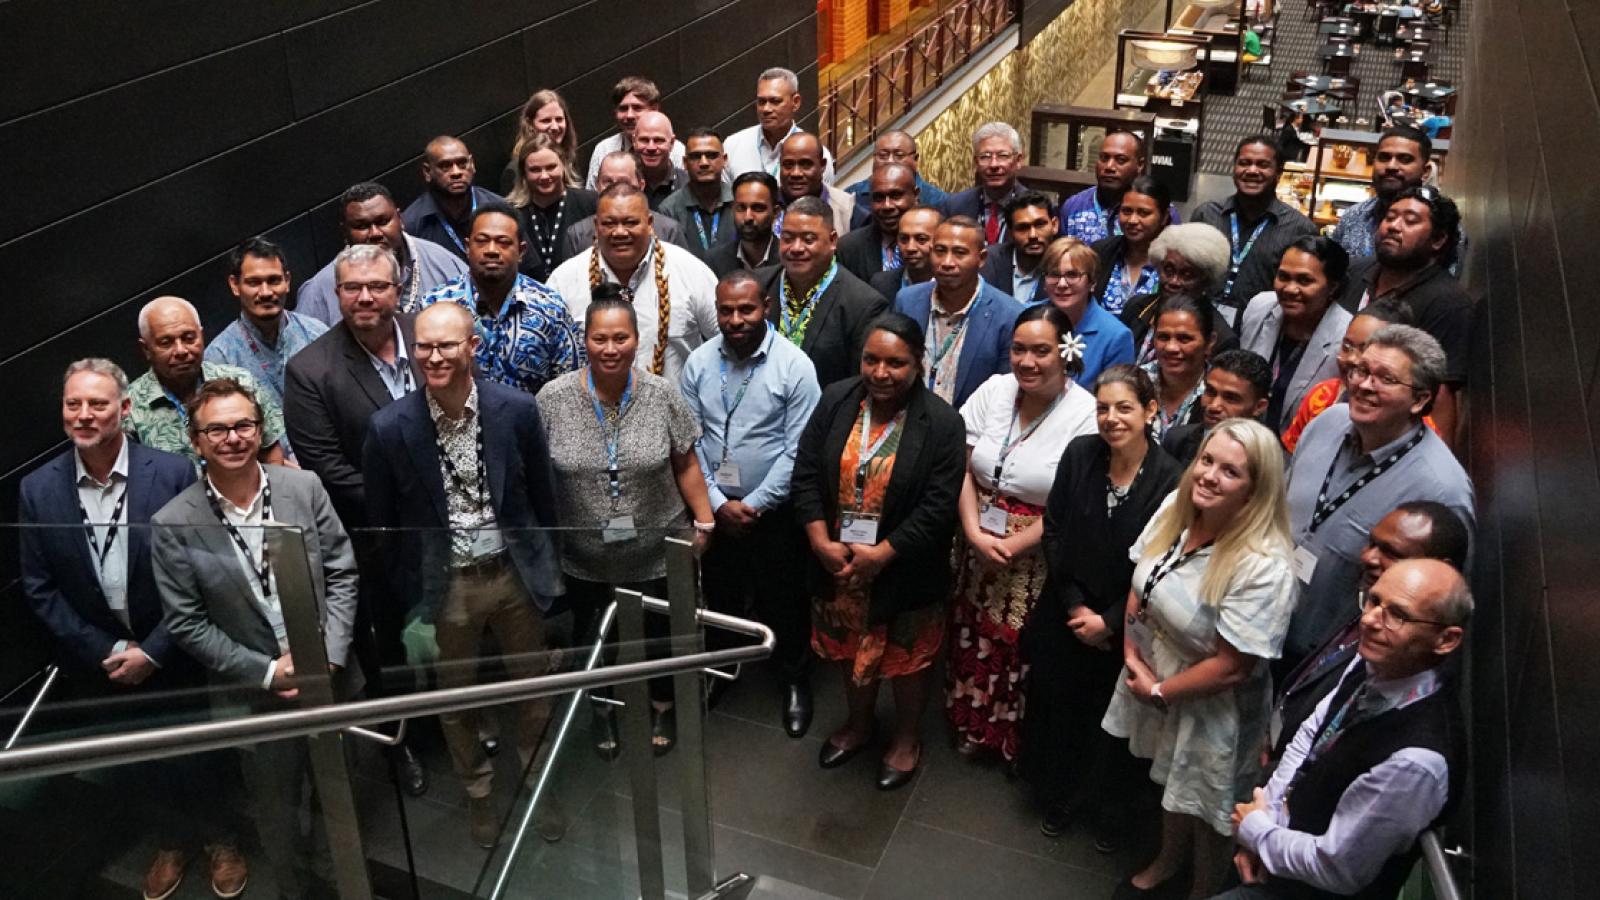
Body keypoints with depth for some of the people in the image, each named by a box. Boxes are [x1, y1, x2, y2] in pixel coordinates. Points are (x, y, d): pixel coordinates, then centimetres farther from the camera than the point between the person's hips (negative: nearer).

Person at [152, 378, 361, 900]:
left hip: (330, 678, 2)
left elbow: (341, 573, -3)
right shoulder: (172, 525, -13)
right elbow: (186, 622, -10)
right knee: (276, 808, 17)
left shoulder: (305, 488, -8)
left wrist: (330, 655, -13)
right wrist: (267, 672, -15)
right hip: (255, 696, -2)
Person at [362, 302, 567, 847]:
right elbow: (381, 521, -3)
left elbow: (543, 497, 1)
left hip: (516, 574, 1)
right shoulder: (389, 428, -15)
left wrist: (546, 567, 6)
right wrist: (406, 593, 1)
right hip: (444, 585, -1)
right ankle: (478, 792, 42)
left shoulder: (517, 410, -12)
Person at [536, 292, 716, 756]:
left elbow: (685, 465, -2)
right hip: (584, 561, 0)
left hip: (656, 555, 0)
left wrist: (704, 521, -2)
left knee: (659, 636, 19)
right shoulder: (552, 399, -13)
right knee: (596, 642, 21)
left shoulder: (662, 394, -11)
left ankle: (661, 707, 47)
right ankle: (607, 711, 48)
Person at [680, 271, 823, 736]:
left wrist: (754, 505, -14)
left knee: (784, 601, 10)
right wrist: (717, 503, -10)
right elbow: (690, 441, -3)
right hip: (715, 507, 3)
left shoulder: (795, 365, -15)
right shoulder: (699, 362, -5)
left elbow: (798, 449, -15)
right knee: (720, 595, 20)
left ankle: (795, 680, 33)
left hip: (774, 509, -3)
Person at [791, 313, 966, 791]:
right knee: (852, 651, 24)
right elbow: (806, 474, -4)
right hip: (837, 564, 4)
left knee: (906, 660, 16)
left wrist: (881, 554, -20)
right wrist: (822, 543, -13)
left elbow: (938, 505, -18)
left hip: (903, 572, -3)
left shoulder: (942, 423, -17)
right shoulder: (835, 401, -6)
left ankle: (905, 738, 42)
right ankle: (858, 724, 50)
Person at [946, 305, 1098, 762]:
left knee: (1021, 648, 9)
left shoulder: (1086, 414, -16)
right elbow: (963, 468, 0)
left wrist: (1012, 546, -15)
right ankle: (970, 724, 41)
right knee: (972, 638, 17)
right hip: (977, 544, 4)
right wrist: (974, 531, -12)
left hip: (1036, 560, -4)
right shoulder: (993, 390, -4)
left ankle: (1016, 737, 35)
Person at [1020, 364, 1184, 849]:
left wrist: (1109, 622, -10)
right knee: (1057, 708, 17)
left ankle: (1109, 813, 41)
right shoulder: (1079, 453, -10)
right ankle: (1060, 799, 43)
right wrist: (1073, 605, -8)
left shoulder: (1170, 478, -19)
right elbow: (1054, 530, -3)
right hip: (1066, 615, 3)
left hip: (1124, 626, -2)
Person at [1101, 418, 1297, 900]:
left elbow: (1232, 666, -27)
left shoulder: (1263, 568, -32)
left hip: (1211, 709, -6)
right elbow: (1141, 584, 3)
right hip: (1152, 678, 6)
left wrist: (1158, 692, -15)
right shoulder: (1175, 508, -11)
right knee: (1169, 781, 30)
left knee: (1203, 806, 19)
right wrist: (1131, 653, -7)